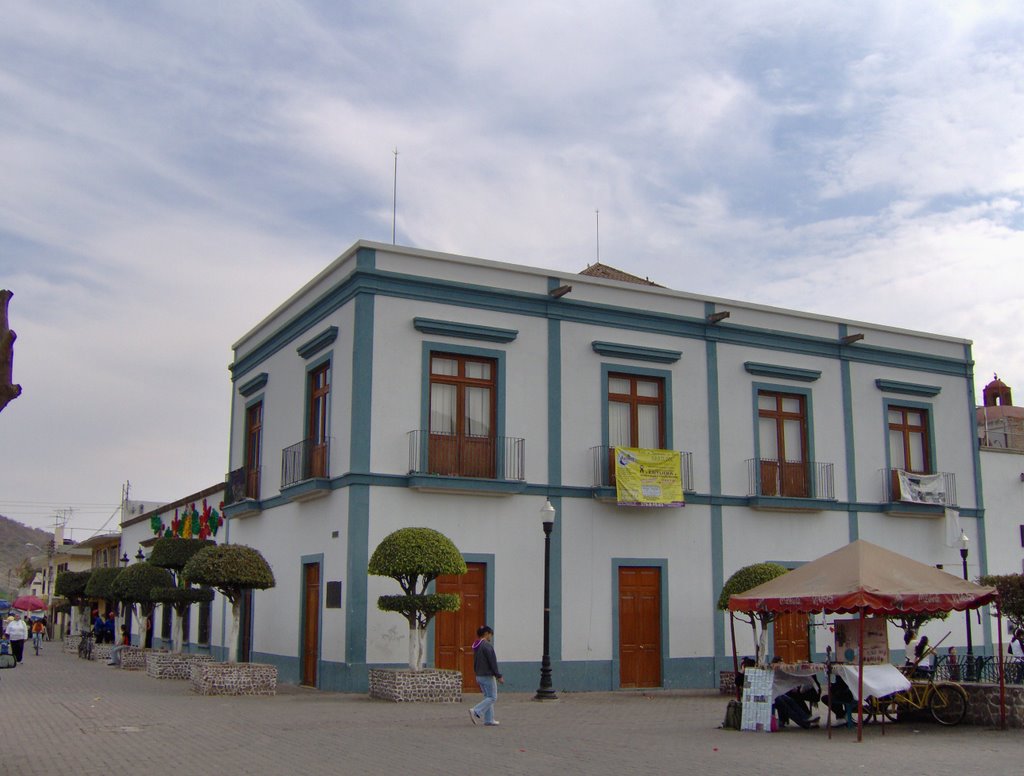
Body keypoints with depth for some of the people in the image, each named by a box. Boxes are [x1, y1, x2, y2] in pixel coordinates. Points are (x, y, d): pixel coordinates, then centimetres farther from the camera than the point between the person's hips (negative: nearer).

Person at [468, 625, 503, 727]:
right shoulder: (487, 646, -17)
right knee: (492, 697, -3)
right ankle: (476, 711, -14)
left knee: (488, 697, 13)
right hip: (488, 676, -9)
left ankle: (489, 719, 12)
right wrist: (499, 676, -12)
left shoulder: (476, 646, 11)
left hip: (479, 676, 9)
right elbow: (492, 662, -18)